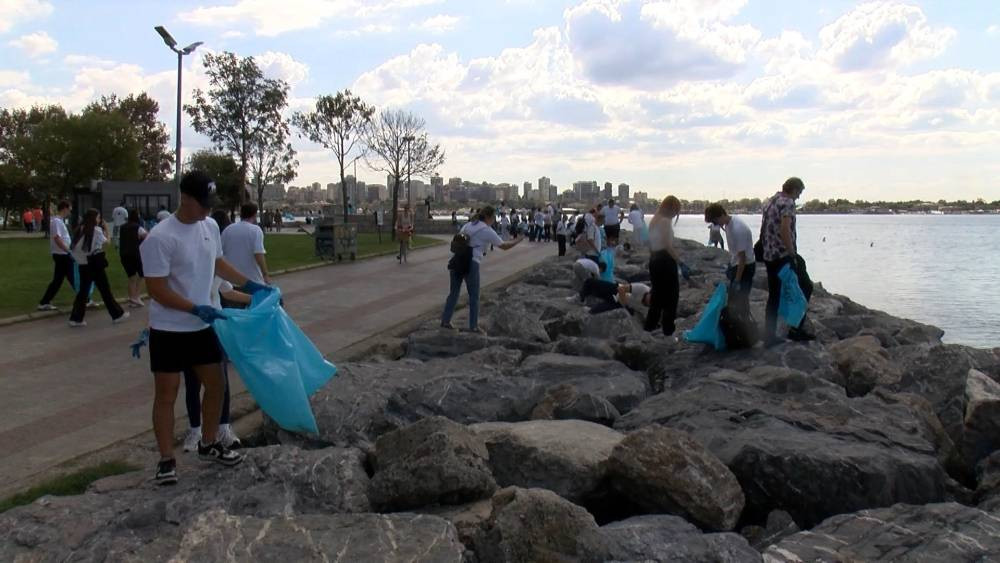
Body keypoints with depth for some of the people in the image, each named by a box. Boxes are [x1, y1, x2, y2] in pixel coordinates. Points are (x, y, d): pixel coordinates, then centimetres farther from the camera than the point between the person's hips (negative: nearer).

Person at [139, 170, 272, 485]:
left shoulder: (210, 227, 2)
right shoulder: (160, 238, -21)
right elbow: (157, 290, -21)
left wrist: (250, 285, 14)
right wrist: (196, 309, -27)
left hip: (202, 327, 7)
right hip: (169, 331, -7)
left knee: (216, 385, 14)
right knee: (167, 394, 4)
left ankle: (209, 445, 32)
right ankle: (166, 461, 16)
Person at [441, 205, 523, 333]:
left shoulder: (467, 225, 16)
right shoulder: (488, 231, -3)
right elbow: (504, 246, 0)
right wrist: (518, 240, 14)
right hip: (471, 264, -6)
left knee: (453, 292, 16)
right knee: (474, 296, 7)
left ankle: (445, 321, 21)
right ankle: (473, 326, 13)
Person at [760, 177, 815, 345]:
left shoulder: (769, 202, 16)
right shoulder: (788, 203, -11)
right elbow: (785, 229, -25)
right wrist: (793, 255, -21)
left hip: (768, 256, 8)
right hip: (784, 255, -8)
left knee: (774, 296, 11)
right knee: (806, 287, 8)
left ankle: (769, 336, 11)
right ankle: (796, 329, 6)